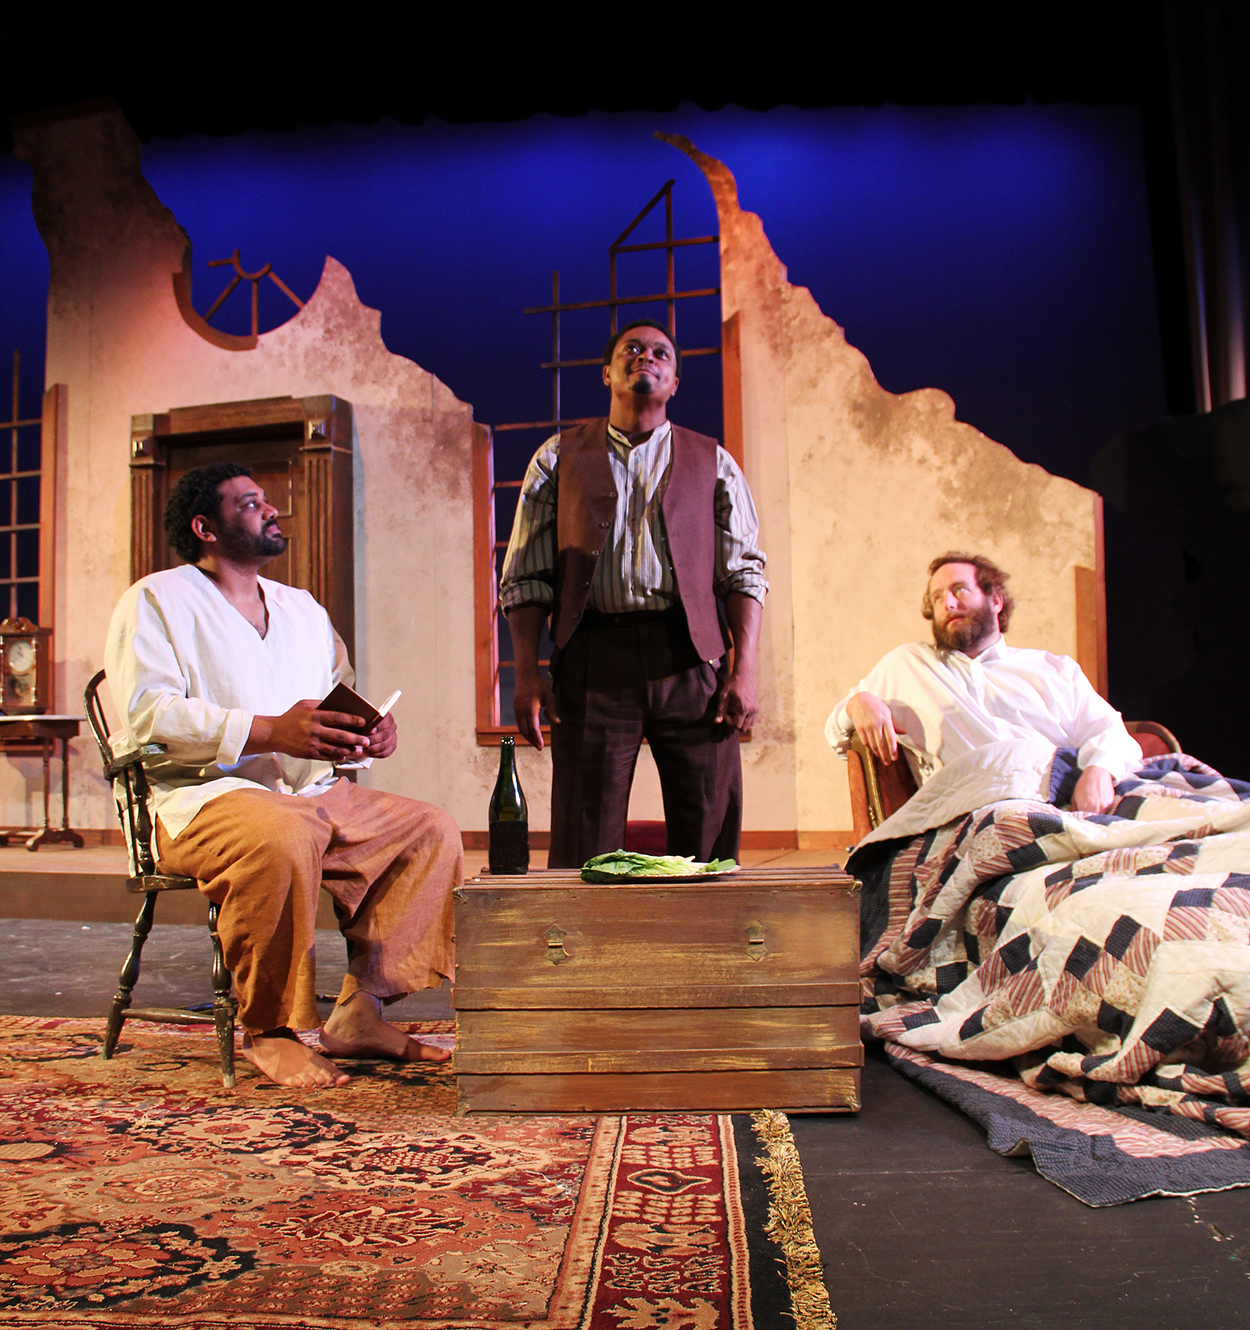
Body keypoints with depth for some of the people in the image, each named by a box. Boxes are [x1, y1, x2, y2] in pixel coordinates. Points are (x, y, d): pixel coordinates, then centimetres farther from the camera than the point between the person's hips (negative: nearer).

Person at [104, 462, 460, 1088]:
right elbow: (146, 713, -13)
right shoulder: (156, 601, 4)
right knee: (284, 841, -38)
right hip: (202, 795, -7)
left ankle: (359, 1011, -11)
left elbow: (344, 706, 22)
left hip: (315, 793, 7)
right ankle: (266, 1029, -18)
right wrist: (269, 731, -24)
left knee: (432, 830, -12)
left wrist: (372, 732, -5)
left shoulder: (302, 608, 25)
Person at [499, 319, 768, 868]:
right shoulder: (560, 456, 16)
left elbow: (743, 571, 10)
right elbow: (524, 574, 11)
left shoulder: (713, 462, 18)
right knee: (584, 848, -1)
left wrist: (745, 670, -3)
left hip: (691, 658, 1)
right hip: (593, 656, 0)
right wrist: (526, 672, -2)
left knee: (707, 843, 0)